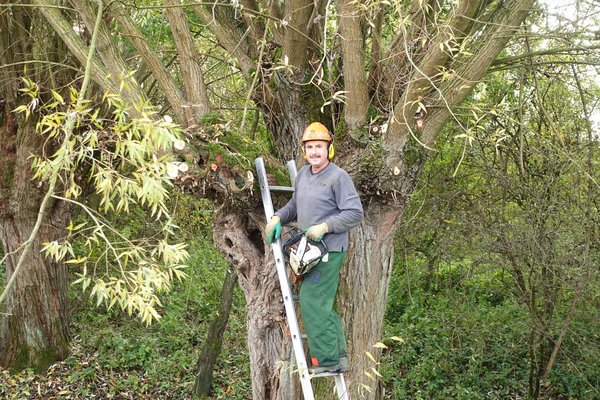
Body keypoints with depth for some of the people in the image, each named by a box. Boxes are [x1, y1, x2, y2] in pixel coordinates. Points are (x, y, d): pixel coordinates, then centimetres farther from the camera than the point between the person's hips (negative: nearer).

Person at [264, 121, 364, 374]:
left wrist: (324, 226, -20)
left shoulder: (338, 177, -11)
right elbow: (295, 205, 27)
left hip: (329, 251, -9)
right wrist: (278, 218, 10)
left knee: (312, 303, -12)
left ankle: (325, 359, -3)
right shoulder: (303, 174, 13)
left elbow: (355, 213, -14)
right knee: (322, 305, 13)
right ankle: (339, 356, 22)